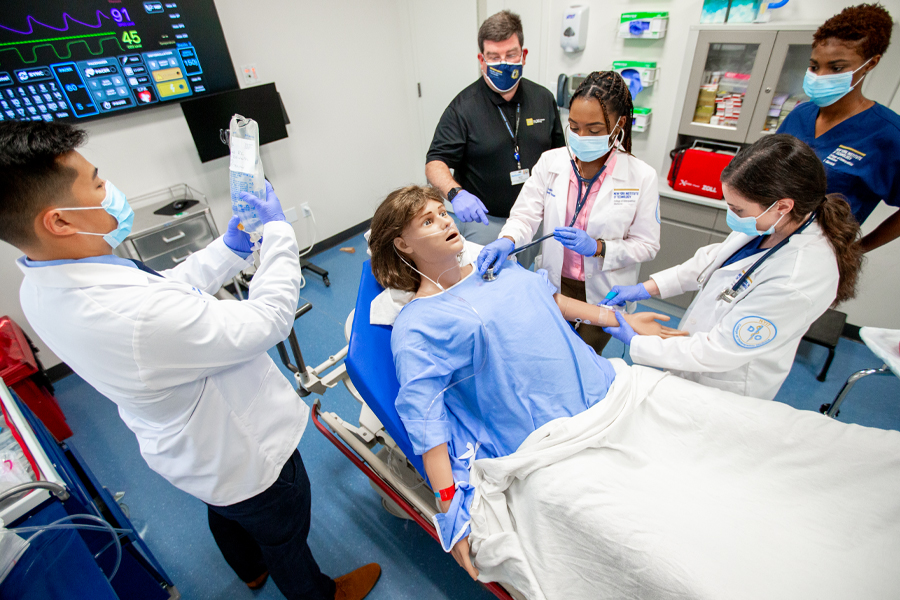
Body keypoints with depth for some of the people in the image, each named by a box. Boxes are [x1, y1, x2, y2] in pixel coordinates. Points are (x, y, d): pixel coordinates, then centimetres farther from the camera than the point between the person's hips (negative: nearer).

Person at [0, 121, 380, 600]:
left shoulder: (41, 288, -13)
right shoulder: (138, 317, -44)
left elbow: (173, 291, -2)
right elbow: (269, 320, -33)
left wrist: (232, 247, -3)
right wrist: (277, 230, -21)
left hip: (184, 450, 9)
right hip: (243, 455, -9)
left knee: (226, 514, 38)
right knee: (283, 537, 22)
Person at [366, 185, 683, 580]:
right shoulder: (416, 325, -11)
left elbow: (550, 298, 22)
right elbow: (424, 419, -15)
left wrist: (621, 320, 21)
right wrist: (451, 513, -21)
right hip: (546, 442, -7)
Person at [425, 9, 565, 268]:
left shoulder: (543, 98, 4)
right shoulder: (464, 107, -11)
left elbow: (558, 152, 14)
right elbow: (435, 163, -15)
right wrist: (456, 194, -35)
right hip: (484, 220, -4)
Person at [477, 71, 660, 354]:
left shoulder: (641, 177, -15)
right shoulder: (550, 162, -10)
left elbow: (647, 245, -11)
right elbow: (526, 214, -10)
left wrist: (597, 247, -28)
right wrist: (507, 241, -32)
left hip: (602, 296, -1)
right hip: (554, 286, 2)